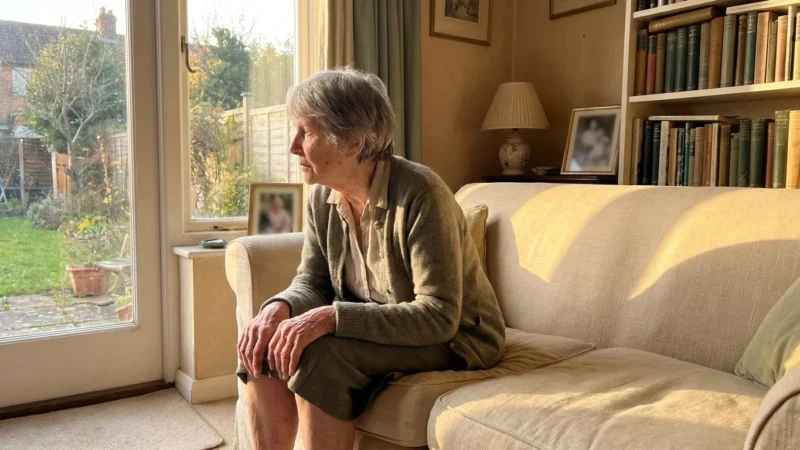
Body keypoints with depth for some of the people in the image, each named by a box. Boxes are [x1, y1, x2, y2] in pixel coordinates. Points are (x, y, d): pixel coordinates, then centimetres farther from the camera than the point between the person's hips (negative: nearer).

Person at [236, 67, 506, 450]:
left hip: (453, 340, -6)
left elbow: (439, 316, -29)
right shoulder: (322, 196, -5)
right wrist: (279, 307, -22)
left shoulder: (419, 194, -26)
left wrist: (332, 316, -36)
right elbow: (311, 281, 2)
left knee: (318, 354, -29)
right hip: (377, 330, 7)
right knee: (263, 342, -11)